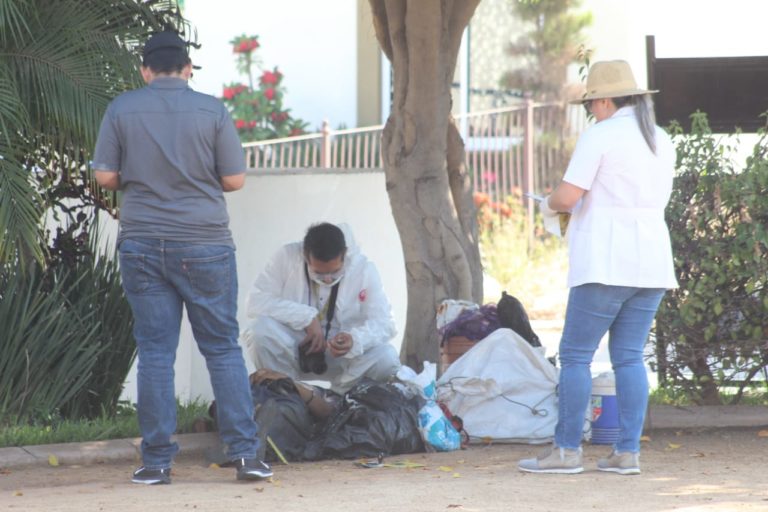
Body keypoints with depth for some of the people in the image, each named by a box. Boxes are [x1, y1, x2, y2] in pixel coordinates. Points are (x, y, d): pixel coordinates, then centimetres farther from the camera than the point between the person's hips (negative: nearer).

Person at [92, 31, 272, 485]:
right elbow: (235, 180, -3)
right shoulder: (212, 111, -4)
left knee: (155, 352, 5)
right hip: (205, 244, -1)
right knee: (224, 348, 6)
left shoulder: (121, 110, -1)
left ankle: (157, 461, 4)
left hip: (142, 246, 1)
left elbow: (105, 175, -1)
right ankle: (245, 453, 1)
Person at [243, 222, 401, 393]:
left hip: (343, 355, 1)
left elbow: (384, 323, -17)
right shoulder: (287, 257, -15)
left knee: (386, 359, -27)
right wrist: (306, 317, -28)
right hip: (293, 351, -1)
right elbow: (255, 302, -20)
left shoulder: (364, 268, -13)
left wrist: (355, 340, -38)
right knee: (260, 331, -31)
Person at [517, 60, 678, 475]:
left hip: (606, 264, -7)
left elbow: (568, 195, -14)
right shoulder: (661, 141, 13)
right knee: (629, 356, 8)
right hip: (651, 263, 7)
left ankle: (567, 449, 0)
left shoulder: (600, 136, -9)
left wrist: (549, 204, 8)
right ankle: (628, 452, 4)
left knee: (576, 354, 0)